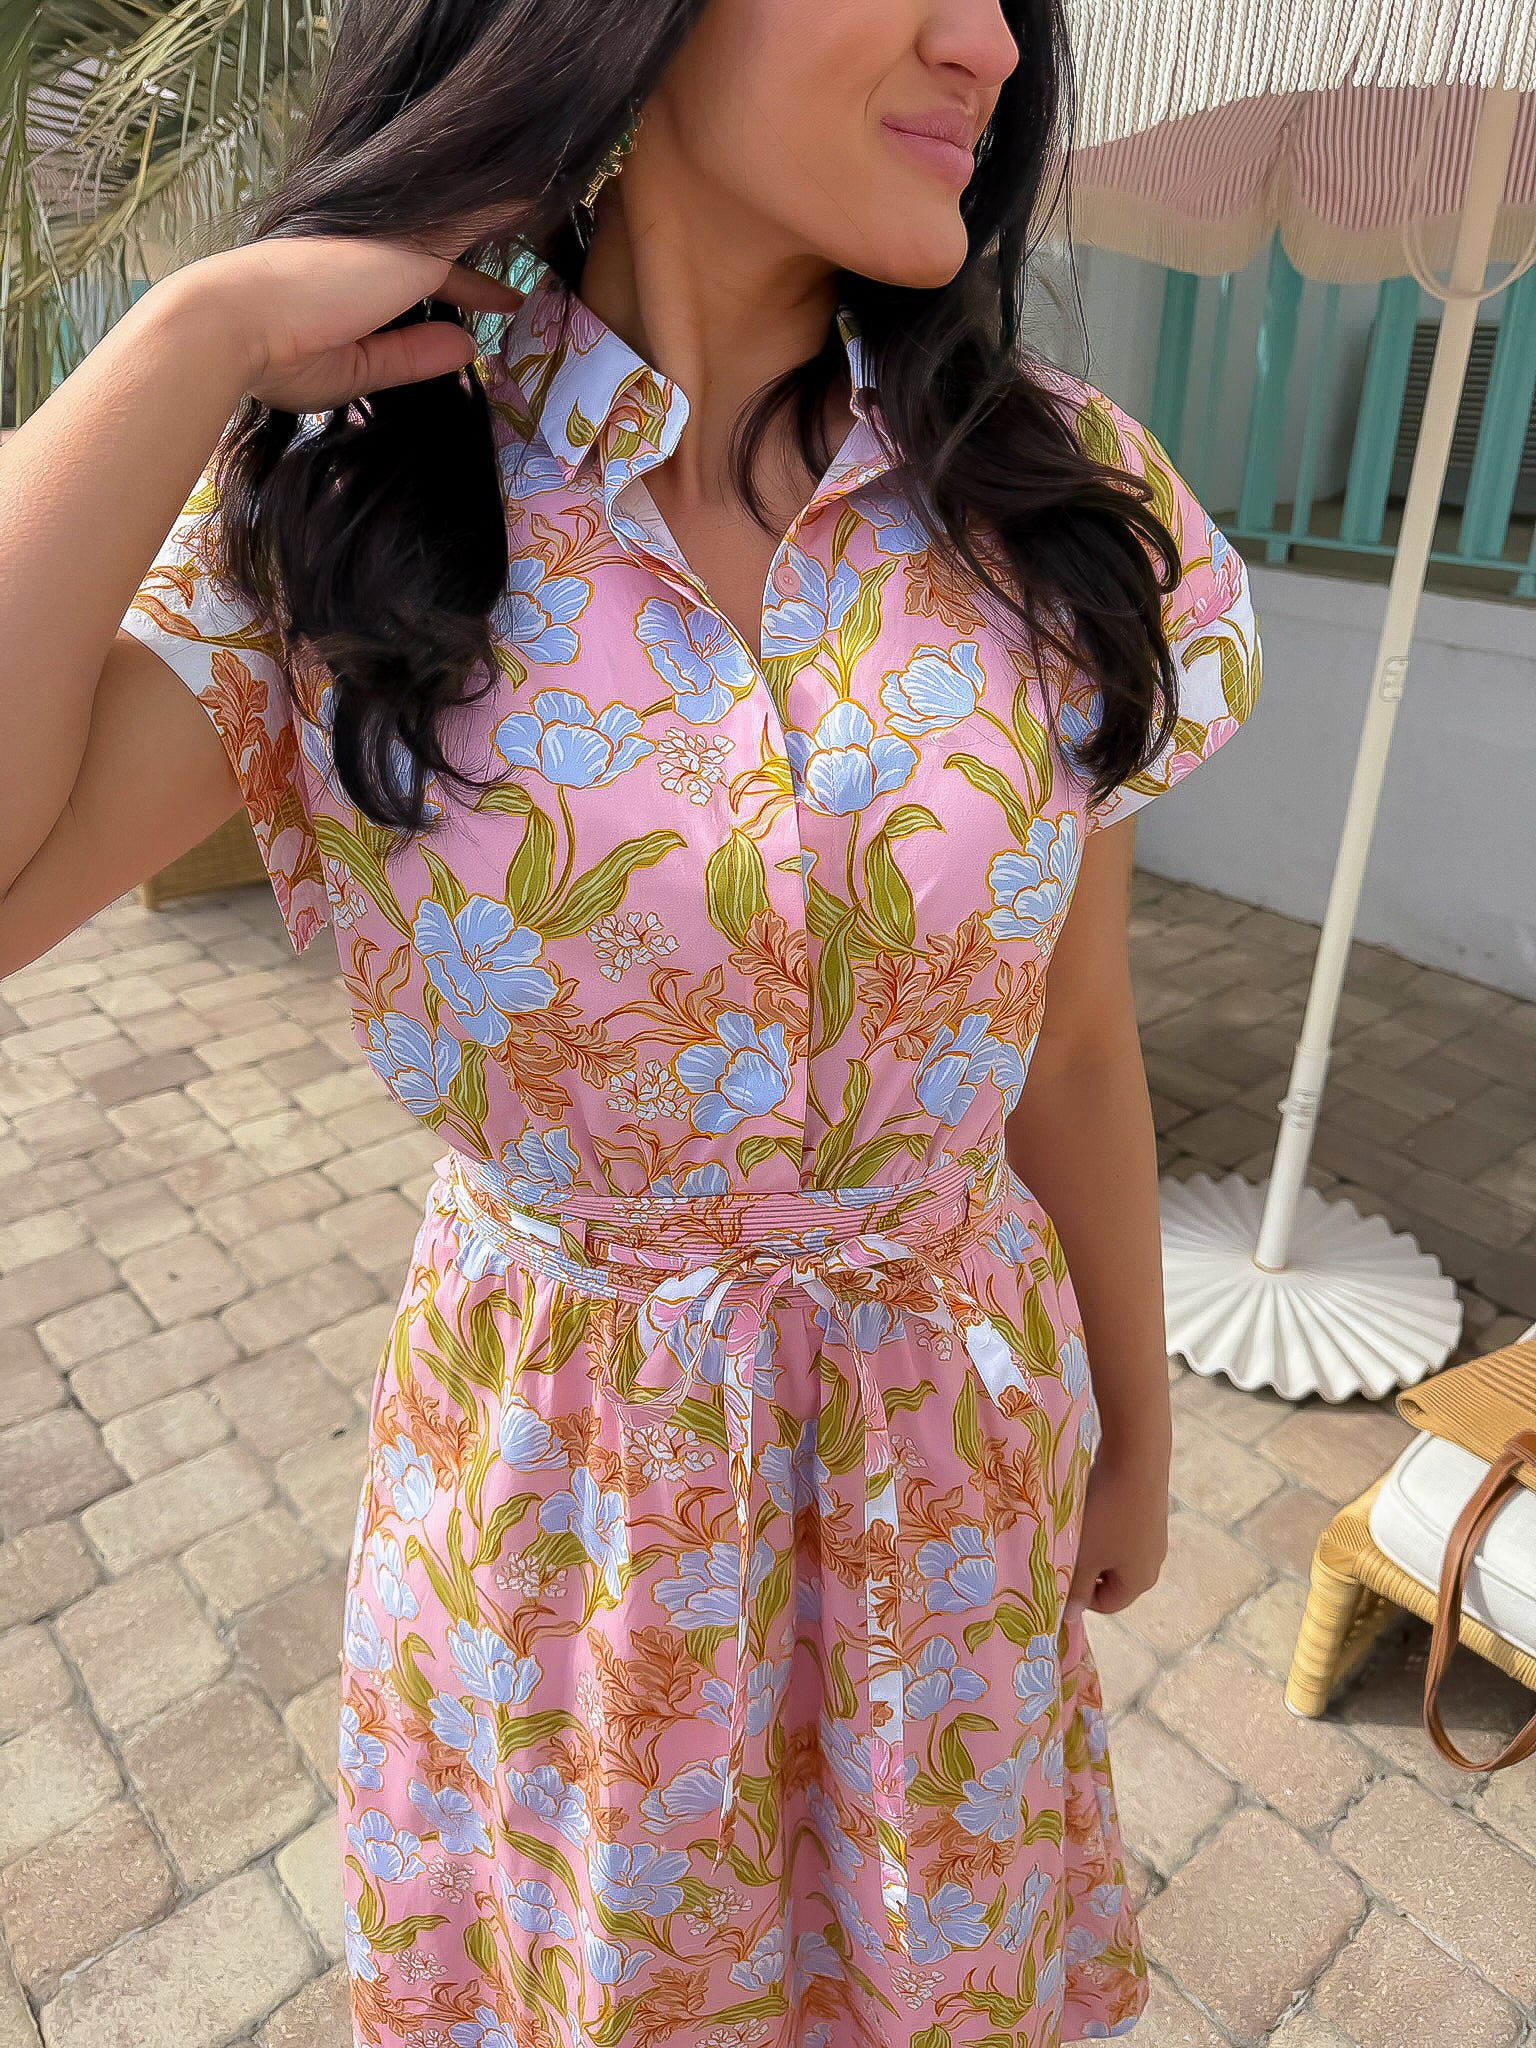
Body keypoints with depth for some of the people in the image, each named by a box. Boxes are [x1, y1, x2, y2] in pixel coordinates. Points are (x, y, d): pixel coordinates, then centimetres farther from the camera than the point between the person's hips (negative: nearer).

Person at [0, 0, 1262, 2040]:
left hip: (961, 1442, 2)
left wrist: (1135, 1428, 10)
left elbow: (1075, 1048, -2)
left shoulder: (1052, 508, -9)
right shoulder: (351, 513, -13)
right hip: (555, 1461, -1)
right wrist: (202, 337, -22)